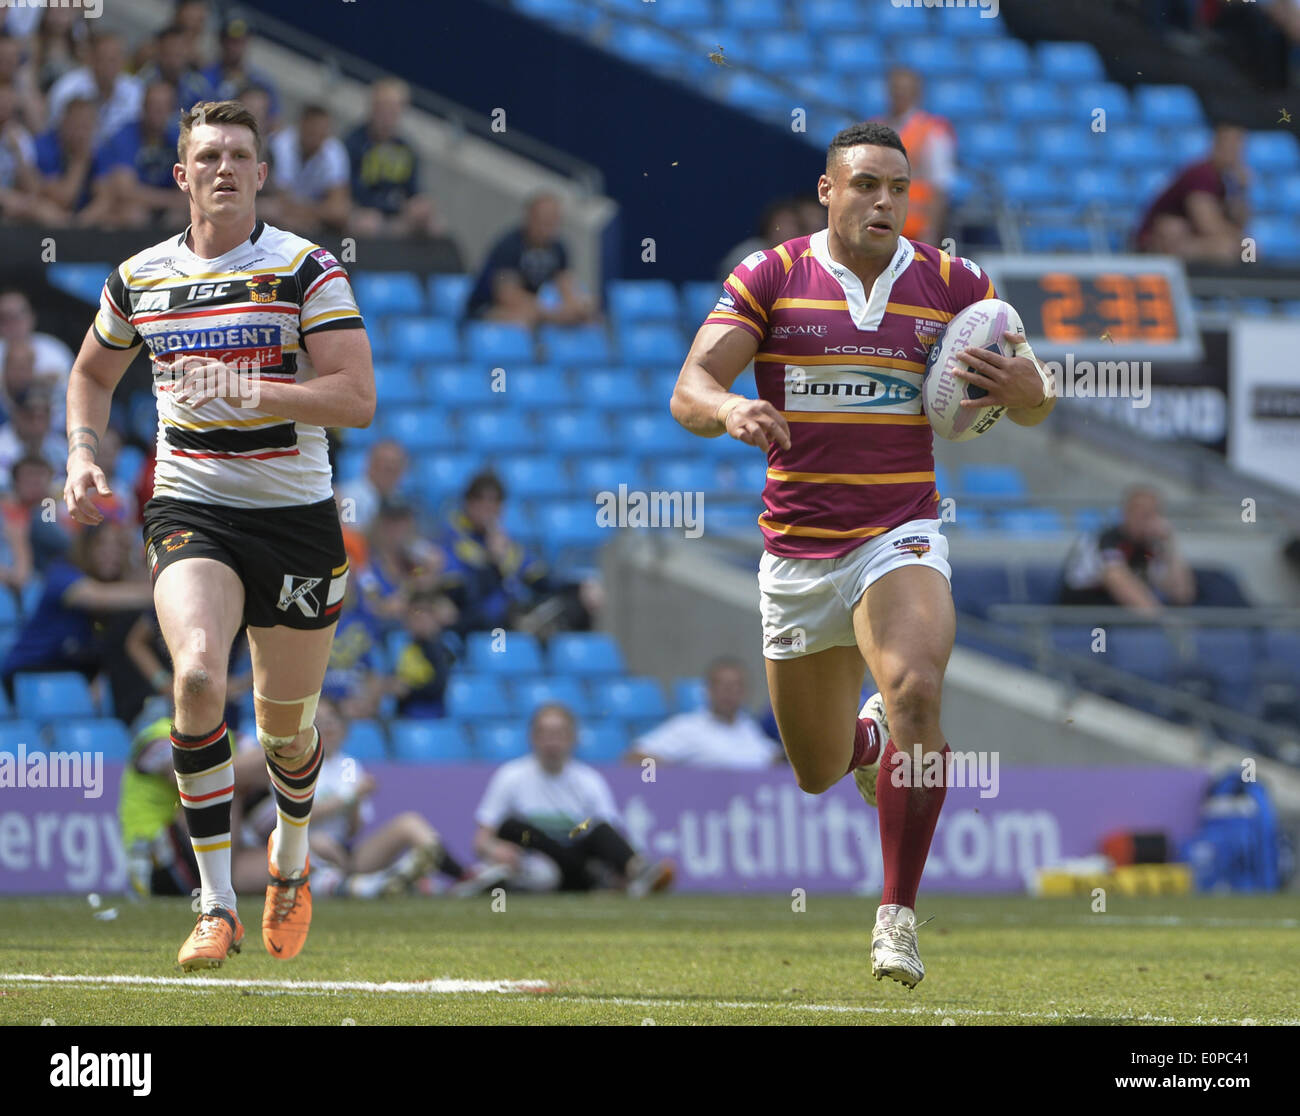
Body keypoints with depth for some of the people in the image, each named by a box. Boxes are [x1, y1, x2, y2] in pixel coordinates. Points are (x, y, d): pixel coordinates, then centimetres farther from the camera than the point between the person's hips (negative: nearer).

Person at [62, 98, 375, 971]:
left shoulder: (307, 270, -6)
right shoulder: (140, 279, 6)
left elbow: (358, 398, -14)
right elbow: (93, 373, 25)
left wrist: (251, 391, -24)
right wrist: (83, 455, 9)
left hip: (296, 516, -1)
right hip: (190, 512, 1)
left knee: (286, 724, 9)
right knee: (199, 673, -26)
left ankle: (291, 857, 44)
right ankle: (216, 906, -20)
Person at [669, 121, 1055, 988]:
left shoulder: (954, 284, 2)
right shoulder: (770, 278, -2)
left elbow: (1034, 403, 8)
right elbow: (689, 391, -9)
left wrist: (1025, 387, -17)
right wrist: (728, 409, -33)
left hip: (900, 540, -1)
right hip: (796, 551, 1)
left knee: (916, 691, -30)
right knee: (818, 774, 10)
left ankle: (899, 916, -20)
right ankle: (869, 739, 51)